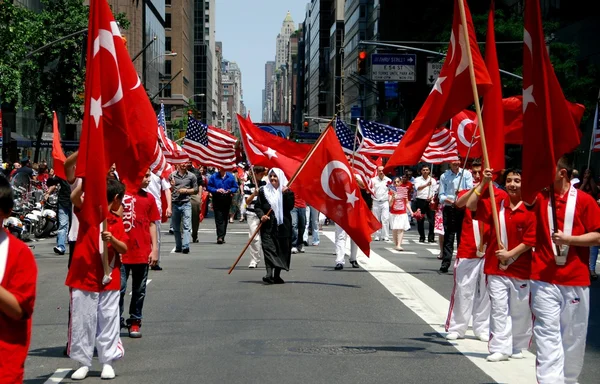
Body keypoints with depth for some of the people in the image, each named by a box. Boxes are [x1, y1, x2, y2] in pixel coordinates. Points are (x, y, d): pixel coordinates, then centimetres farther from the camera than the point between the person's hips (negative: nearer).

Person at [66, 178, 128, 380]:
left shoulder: (117, 221, 9)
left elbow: (124, 249, 3)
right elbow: (74, 197, -23)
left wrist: (112, 239, -16)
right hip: (84, 277, -3)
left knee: (108, 320, 3)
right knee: (82, 320, 1)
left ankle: (108, 362, 11)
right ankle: (83, 362, 10)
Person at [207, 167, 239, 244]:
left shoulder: (230, 177, 4)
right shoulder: (214, 176, 1)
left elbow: (235, 187, 7)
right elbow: (209, 187, 2)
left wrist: (230, 191, -13)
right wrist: (217, 190, -15)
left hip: (227, 200, 2)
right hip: (217, 200, -2)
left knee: (225, 218, 8)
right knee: (218, 219, -11)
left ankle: (222, 237, 17)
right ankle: (220, 236, -16)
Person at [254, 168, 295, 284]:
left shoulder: (287, 191, 6)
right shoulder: (263, 191, 8)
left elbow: (290, 207, -5)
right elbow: (257, 206, 7)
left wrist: (285, 194, -14)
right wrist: (261, 215, -11)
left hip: (283, 225, 1)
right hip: (268, 225, -1)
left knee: (281, 249, 4)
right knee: (268, 248, -12)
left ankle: (277, 275, 14)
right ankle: (269, 274, -23)